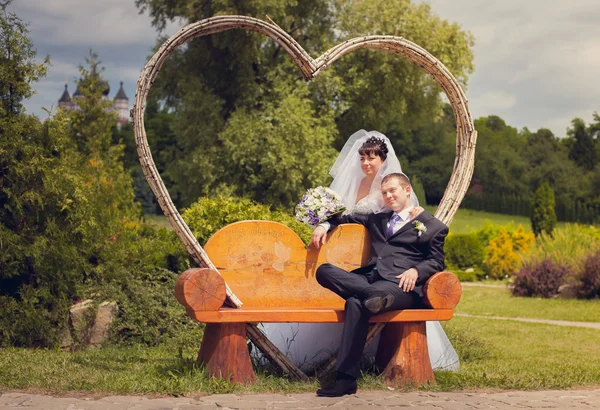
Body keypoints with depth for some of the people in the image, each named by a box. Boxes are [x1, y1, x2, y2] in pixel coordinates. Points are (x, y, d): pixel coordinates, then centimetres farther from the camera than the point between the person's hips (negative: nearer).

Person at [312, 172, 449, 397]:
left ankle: (346, 379, -40)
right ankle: (373, 296, -38)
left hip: (400, 284, -6)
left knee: (356, 302, -37)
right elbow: (350, 218, 43)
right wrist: (325, 224, 23)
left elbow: (436, 262, 9)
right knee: (324, 271, -20)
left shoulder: (433, 226, 16)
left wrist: (416, 271, -12)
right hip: (369, 279, 6)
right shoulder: (378, 219, 33)